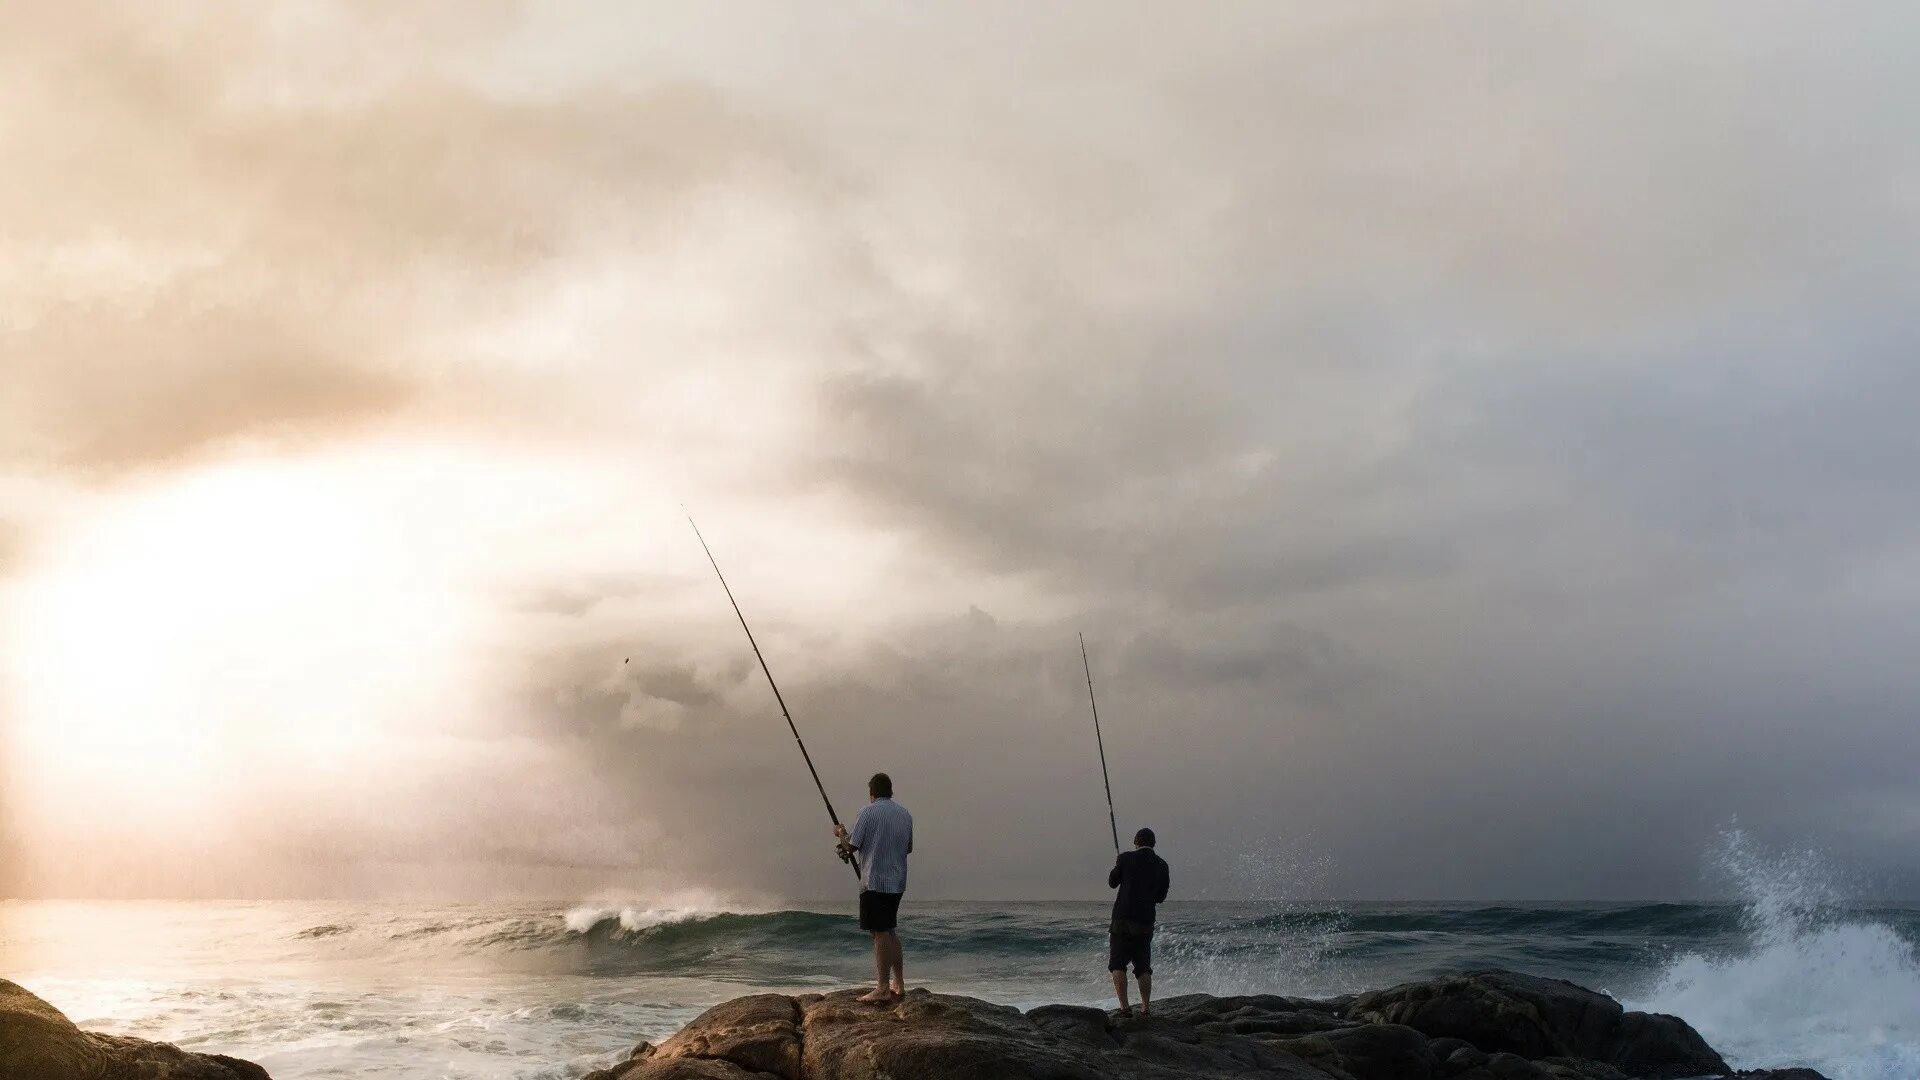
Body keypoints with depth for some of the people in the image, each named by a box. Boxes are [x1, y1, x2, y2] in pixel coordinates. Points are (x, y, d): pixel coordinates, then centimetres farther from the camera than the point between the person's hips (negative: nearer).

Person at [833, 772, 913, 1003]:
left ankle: (883, 989, -5)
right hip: (897, 882, 7)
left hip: (875, 882, -7)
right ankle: (899, 983, 17)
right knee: (890, 931, 16)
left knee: (880, 933, -5)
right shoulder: (905, 814, 10)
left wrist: (841, 833, 13)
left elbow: (851, 846, -7)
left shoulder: (868, 812, -9)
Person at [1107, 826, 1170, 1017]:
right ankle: (1146, 1007, 9)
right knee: (1143, 967, 13)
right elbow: (1161, 897, 12)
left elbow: (1112, 883, 10)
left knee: (1117, 965, 1)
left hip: (1122, 920, -3)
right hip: (1146, 923, 3)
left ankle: (1124, 1007, -9)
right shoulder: (1161, 865, 4)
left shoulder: (1126, 858, -4)